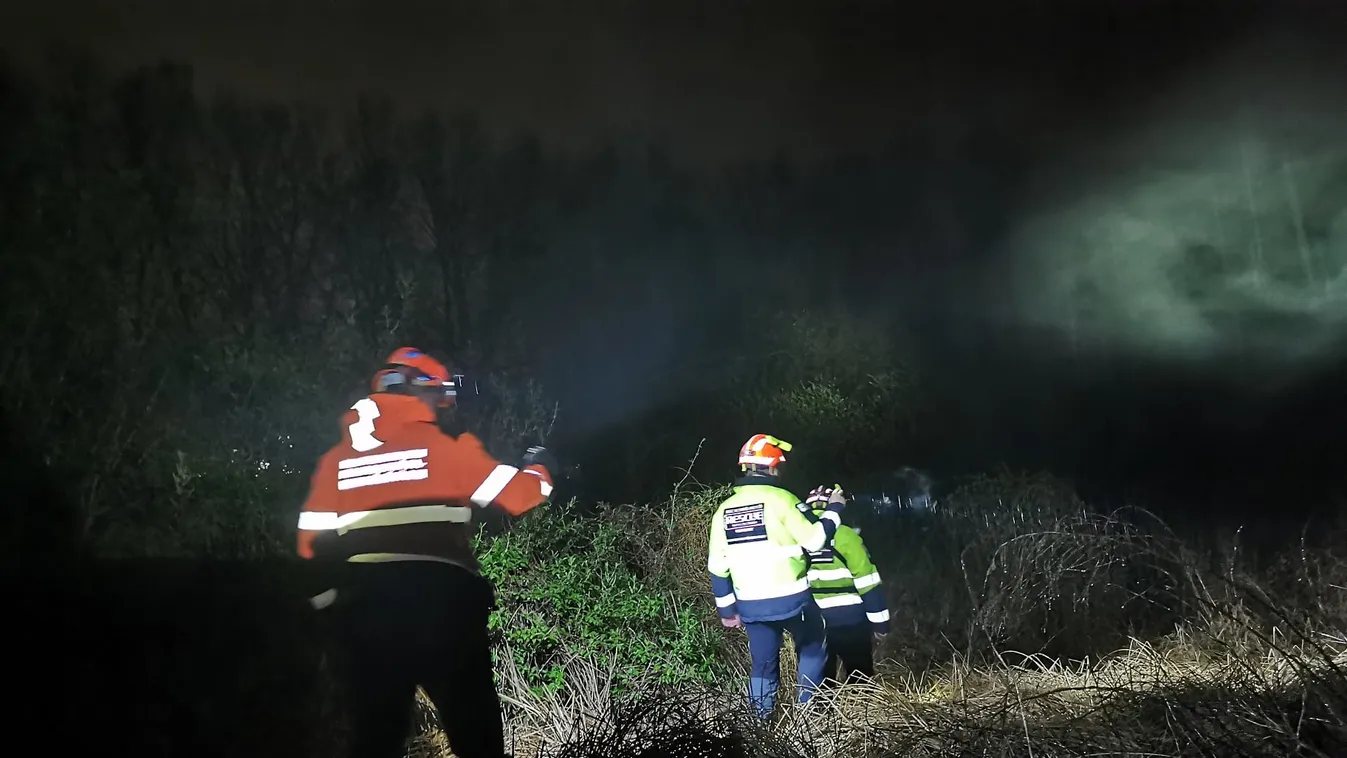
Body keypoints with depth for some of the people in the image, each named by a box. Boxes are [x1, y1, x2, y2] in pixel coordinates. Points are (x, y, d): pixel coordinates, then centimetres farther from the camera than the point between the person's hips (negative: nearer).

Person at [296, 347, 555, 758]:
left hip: (365, 611, 4)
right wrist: (540, 469, 20)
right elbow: (517, 495, 0)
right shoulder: (445, 446, -4)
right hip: (442, 605, -4)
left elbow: (314, 543, 9)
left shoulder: (335, 458, 8)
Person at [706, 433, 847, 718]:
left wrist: (727, 609, 13)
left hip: (751, 604, 4)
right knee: (812, 648, 20)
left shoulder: (724, 509, 4)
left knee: (763, 663, 17)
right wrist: (834, 508, 2)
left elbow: (717, 566, 5)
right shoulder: (780, 499, -13)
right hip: (790, 599, -4)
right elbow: (814, 540, -12)